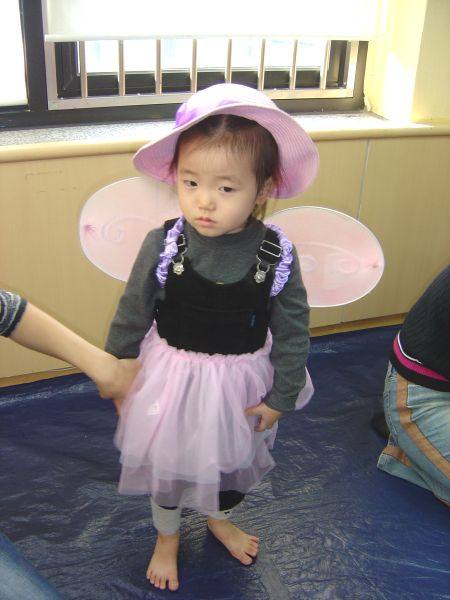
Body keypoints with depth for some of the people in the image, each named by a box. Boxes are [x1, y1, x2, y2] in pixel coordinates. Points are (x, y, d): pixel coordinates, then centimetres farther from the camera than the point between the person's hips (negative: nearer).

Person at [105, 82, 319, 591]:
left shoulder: (278, 255, -21)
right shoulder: (162, 245, -22)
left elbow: (292, 329, -8)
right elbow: (132, 314, -8)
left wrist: (283, 395, -4)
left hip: (241, 383, 1)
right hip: (172, 377, -1)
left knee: (233, 462, 27)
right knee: (166, 463, 21)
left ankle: (220, 519, 61)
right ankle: (167, 535, 53)